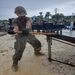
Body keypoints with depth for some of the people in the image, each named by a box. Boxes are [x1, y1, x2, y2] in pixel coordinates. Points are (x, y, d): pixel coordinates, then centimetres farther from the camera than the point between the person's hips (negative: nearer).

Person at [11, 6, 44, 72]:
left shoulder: (28, 19, -7)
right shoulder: (15, 21, -8)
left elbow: (28, 23, -30)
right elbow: (16, 27, -28)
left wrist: (26, 29, -54)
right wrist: (15, 29, -55)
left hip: (29, 34, 4)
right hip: (21, 36, -3)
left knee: (38, 44, 9)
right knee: (19, 50, -17)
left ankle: (37, 52, 42)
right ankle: (15, 63, -1)